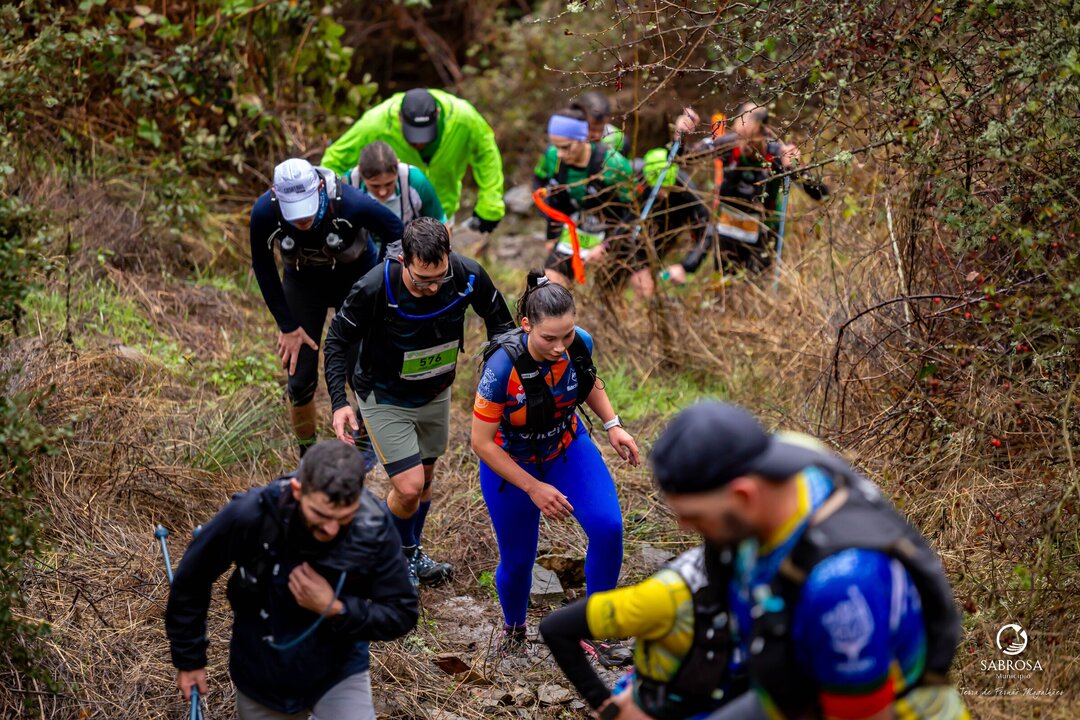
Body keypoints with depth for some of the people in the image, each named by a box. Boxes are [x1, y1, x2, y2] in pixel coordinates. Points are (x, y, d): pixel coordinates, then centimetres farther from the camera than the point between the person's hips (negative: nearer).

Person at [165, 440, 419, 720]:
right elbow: (191, 580, -10)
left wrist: (336, 609, -29)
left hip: (338, 673, 0)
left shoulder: (375, 531, -24)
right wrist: (189, 658, -1)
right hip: (261, 675, 0)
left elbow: (403, 614, -14)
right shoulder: (250, 516, -26)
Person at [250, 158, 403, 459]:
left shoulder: (351, 203, -38)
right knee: (300, 378, -1)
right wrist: (287, 326, -9)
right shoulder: (264, 213, -31)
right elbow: (263, 268, -11)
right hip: (303, 283, 1)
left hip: (355, 278, -1)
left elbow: (399, 236, -18)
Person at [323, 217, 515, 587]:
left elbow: (498, 318, -3)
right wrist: (339, 401, -26)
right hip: (385, 399, -4)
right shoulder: (374, 288, -34)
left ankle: (411, 555, 45)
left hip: (435, 392, 4)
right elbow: (338, 339, -17)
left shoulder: (468, 275, -25)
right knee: (409, 487, -11)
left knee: (425, 477, 21)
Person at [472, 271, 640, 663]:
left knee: (608, 527, -16)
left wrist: (612, 425, -9)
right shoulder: (503, 365, -35)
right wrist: (535, 488, -25)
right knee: (518, 558, 6)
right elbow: (482, 443, -26)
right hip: (511, 464, -3)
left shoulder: (580, 343, -21)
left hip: (567, 447, 4)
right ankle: (513, 631, 40)